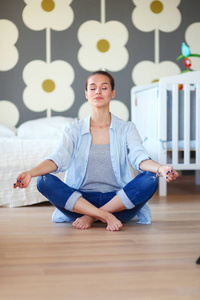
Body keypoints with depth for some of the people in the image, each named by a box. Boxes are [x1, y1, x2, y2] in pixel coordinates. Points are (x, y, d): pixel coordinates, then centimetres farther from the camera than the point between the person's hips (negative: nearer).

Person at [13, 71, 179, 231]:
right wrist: (30, 173, -27)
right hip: (80, 199, 0)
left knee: (150, 180, -27)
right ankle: (105, 216, -29)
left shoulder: (126, 128, 9)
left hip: (117, 200, 0)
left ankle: (91, 217, -21)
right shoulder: (74, 129, 10)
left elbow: (139, 157, -8)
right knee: (44, 181, -24)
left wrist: (160, 168, -32)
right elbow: (59, 158, -6)